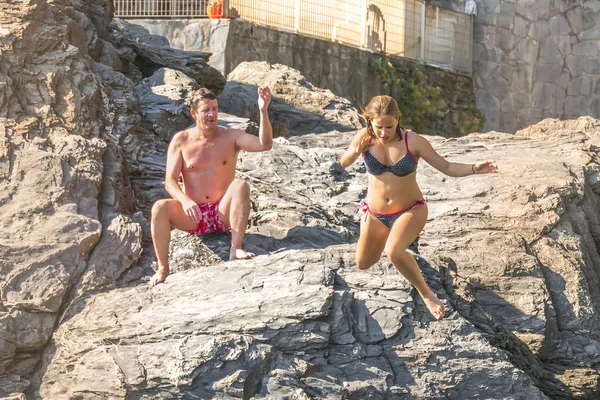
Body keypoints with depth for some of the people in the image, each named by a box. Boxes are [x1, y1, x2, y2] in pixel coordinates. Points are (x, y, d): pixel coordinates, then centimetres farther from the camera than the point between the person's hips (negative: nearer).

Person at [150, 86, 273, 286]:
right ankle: (163, 268, -17)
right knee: (159, 208, -28)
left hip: (223, 214, -1)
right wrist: (185, 200, -26)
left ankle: (235, 249, -32)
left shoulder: (231, 137, -1)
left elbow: (264, 144, -17)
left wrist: (263, 111, -32)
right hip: (194, 216, 1)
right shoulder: (181, 140, 0)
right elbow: (170, 180, -5)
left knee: (241, 185, -30)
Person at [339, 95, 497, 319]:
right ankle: (382, 237, 53)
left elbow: (447, 168, -15)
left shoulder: (413, 142, -21)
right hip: (375, 214, 4)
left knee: (394, 252, -34)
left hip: (409, 211, -4)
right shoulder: (365, 138, -14)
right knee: (363, 263, 18)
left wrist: (475, 169, -33)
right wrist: (355, 152, -19)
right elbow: (343, 163, 4)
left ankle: (426, 294, -10)